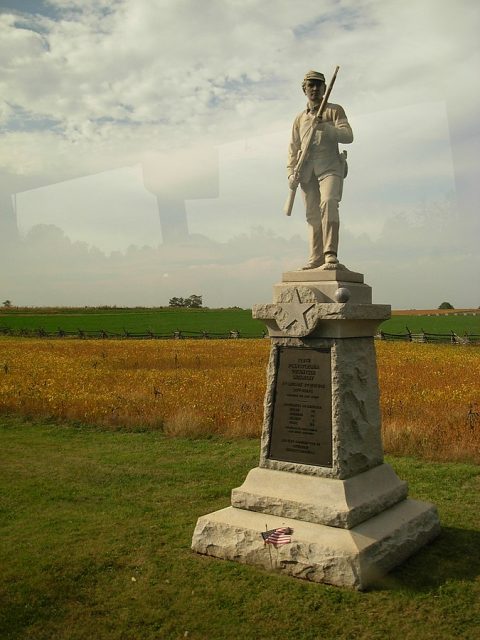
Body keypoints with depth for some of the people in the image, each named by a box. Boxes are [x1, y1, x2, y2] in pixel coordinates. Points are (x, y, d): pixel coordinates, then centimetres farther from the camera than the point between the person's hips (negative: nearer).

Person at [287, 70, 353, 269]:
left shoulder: (334, 110, 13)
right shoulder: (300, 118, 24)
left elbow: (348, 136, -1)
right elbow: (293, 148, 21)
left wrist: (325, 127, -17)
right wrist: (291, 173, 6)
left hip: (330, 167, -4)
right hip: (307, 171, 4)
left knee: (329, 203, -25)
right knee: (312, 215, -1)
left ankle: (330, 255, -31)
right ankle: (316, 258, 1)